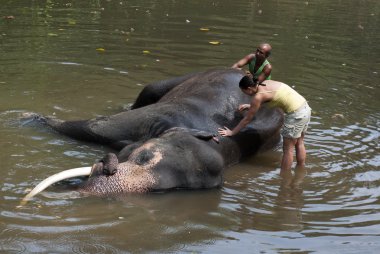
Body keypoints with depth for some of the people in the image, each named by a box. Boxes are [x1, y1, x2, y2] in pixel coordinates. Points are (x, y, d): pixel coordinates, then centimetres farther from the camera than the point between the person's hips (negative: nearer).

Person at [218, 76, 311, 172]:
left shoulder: (258, 96, -14)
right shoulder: (266, 83, 8)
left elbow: (247, 119, -6)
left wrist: (232, 132, 2)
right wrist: (250, 106, 29)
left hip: (296, 114, -9)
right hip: (305, 107, 9)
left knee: (288, 149, 4)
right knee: (299, 143, 23)